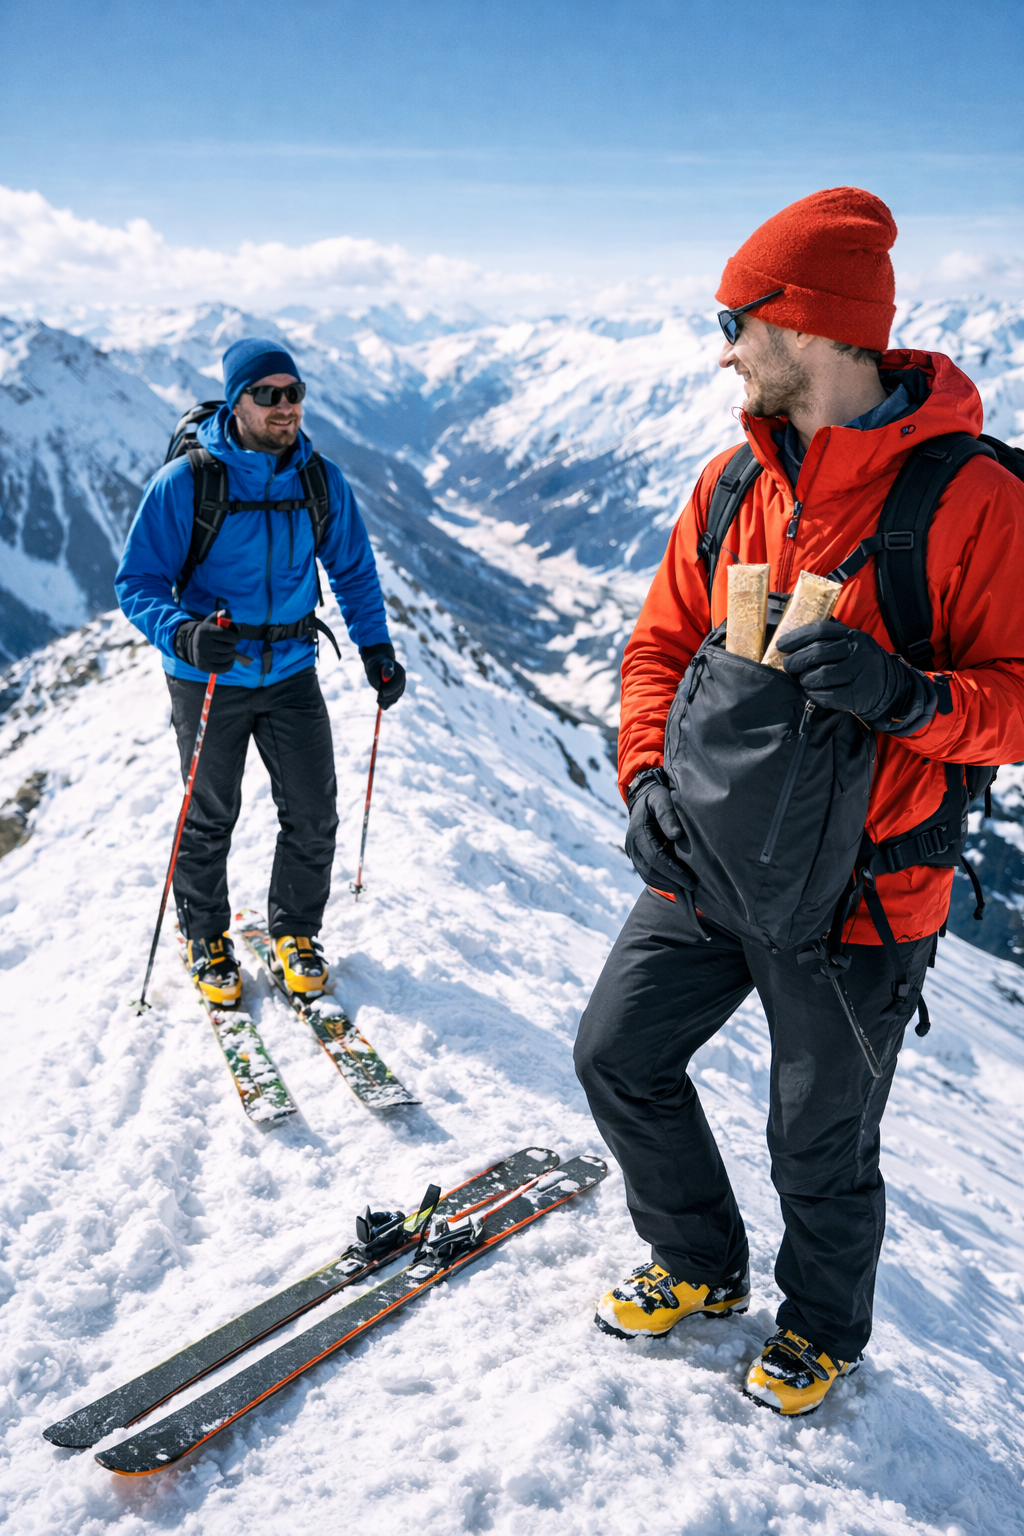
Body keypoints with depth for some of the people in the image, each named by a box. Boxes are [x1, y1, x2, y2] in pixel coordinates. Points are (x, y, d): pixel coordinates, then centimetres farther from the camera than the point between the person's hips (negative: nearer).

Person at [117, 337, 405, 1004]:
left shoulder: (322, 481, -3)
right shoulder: (184, 483, -15)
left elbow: (354, 571, 11)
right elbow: (139, 582, -12)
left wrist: (376, 648, 2)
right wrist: (183, 634, -31)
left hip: (291, 673, 3)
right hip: (210, 676, -3)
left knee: (314, 817, 5)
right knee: (210, 819, 11)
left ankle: (296, 931, 29)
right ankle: (206, 938, 34)